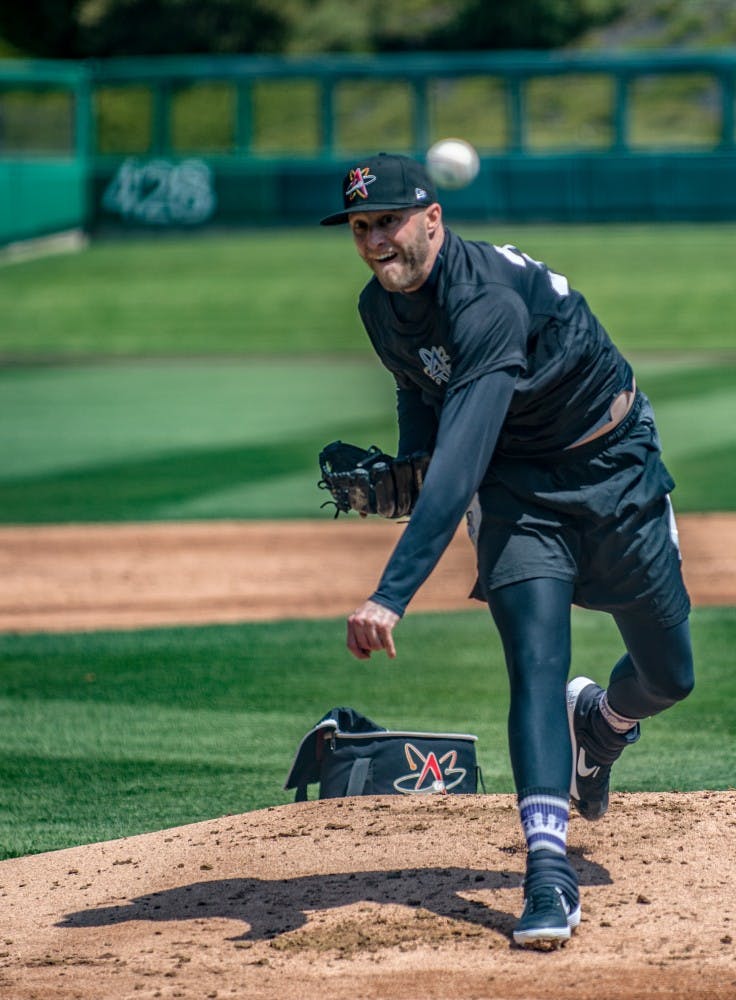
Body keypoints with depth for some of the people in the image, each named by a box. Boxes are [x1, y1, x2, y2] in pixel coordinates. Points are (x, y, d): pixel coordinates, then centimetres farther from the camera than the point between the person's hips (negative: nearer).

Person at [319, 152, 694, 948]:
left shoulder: (488, 301, -36)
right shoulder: (382, 305, -9)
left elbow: (460, 462, -45)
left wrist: (392, 594, -51)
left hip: (615, 472, -4)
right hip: (516, 488, 4)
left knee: (667, 677, 8)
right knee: (535, 666, -18)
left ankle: (601, 722, 44)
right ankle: (549, 870, -24)